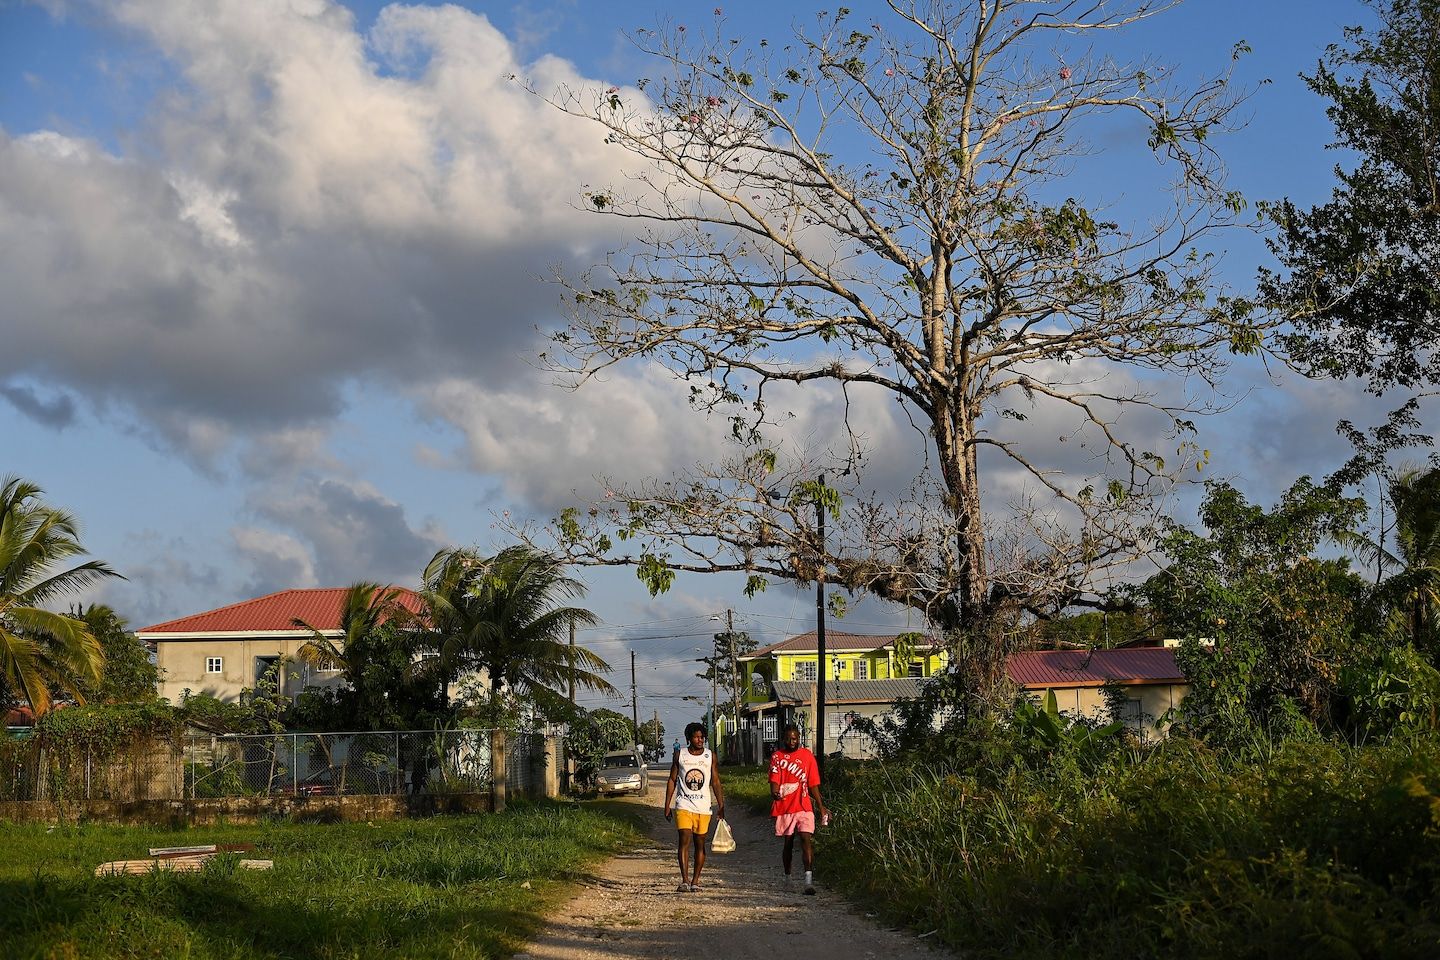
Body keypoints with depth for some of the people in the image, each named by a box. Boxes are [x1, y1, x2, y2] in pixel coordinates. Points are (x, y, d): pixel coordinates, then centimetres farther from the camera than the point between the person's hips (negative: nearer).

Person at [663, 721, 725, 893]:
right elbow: (672, 780, 8)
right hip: (684, 805, -1)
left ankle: (695, 881, 12)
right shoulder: (680, 755, 3)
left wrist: (721, 806, 1)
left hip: (704, 807, 1)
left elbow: (716, 782, 7)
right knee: (685, 840, -14)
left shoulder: (710, 756, 5)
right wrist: (667, 806, 3)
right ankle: (685, 880, -17)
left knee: (700, 844, 4)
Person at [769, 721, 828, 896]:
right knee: (788, 843, 10)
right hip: (784, 807, 1)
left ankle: (809, 880, -22)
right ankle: (787, 878, 26)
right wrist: (775, 793, -27)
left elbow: (813, 785, 7)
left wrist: (821, 807, 2)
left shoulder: (807, 756, 5)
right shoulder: (777, 756, 5)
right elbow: (774, 780, -5)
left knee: (807, 839, -15)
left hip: (804, 806, -1)